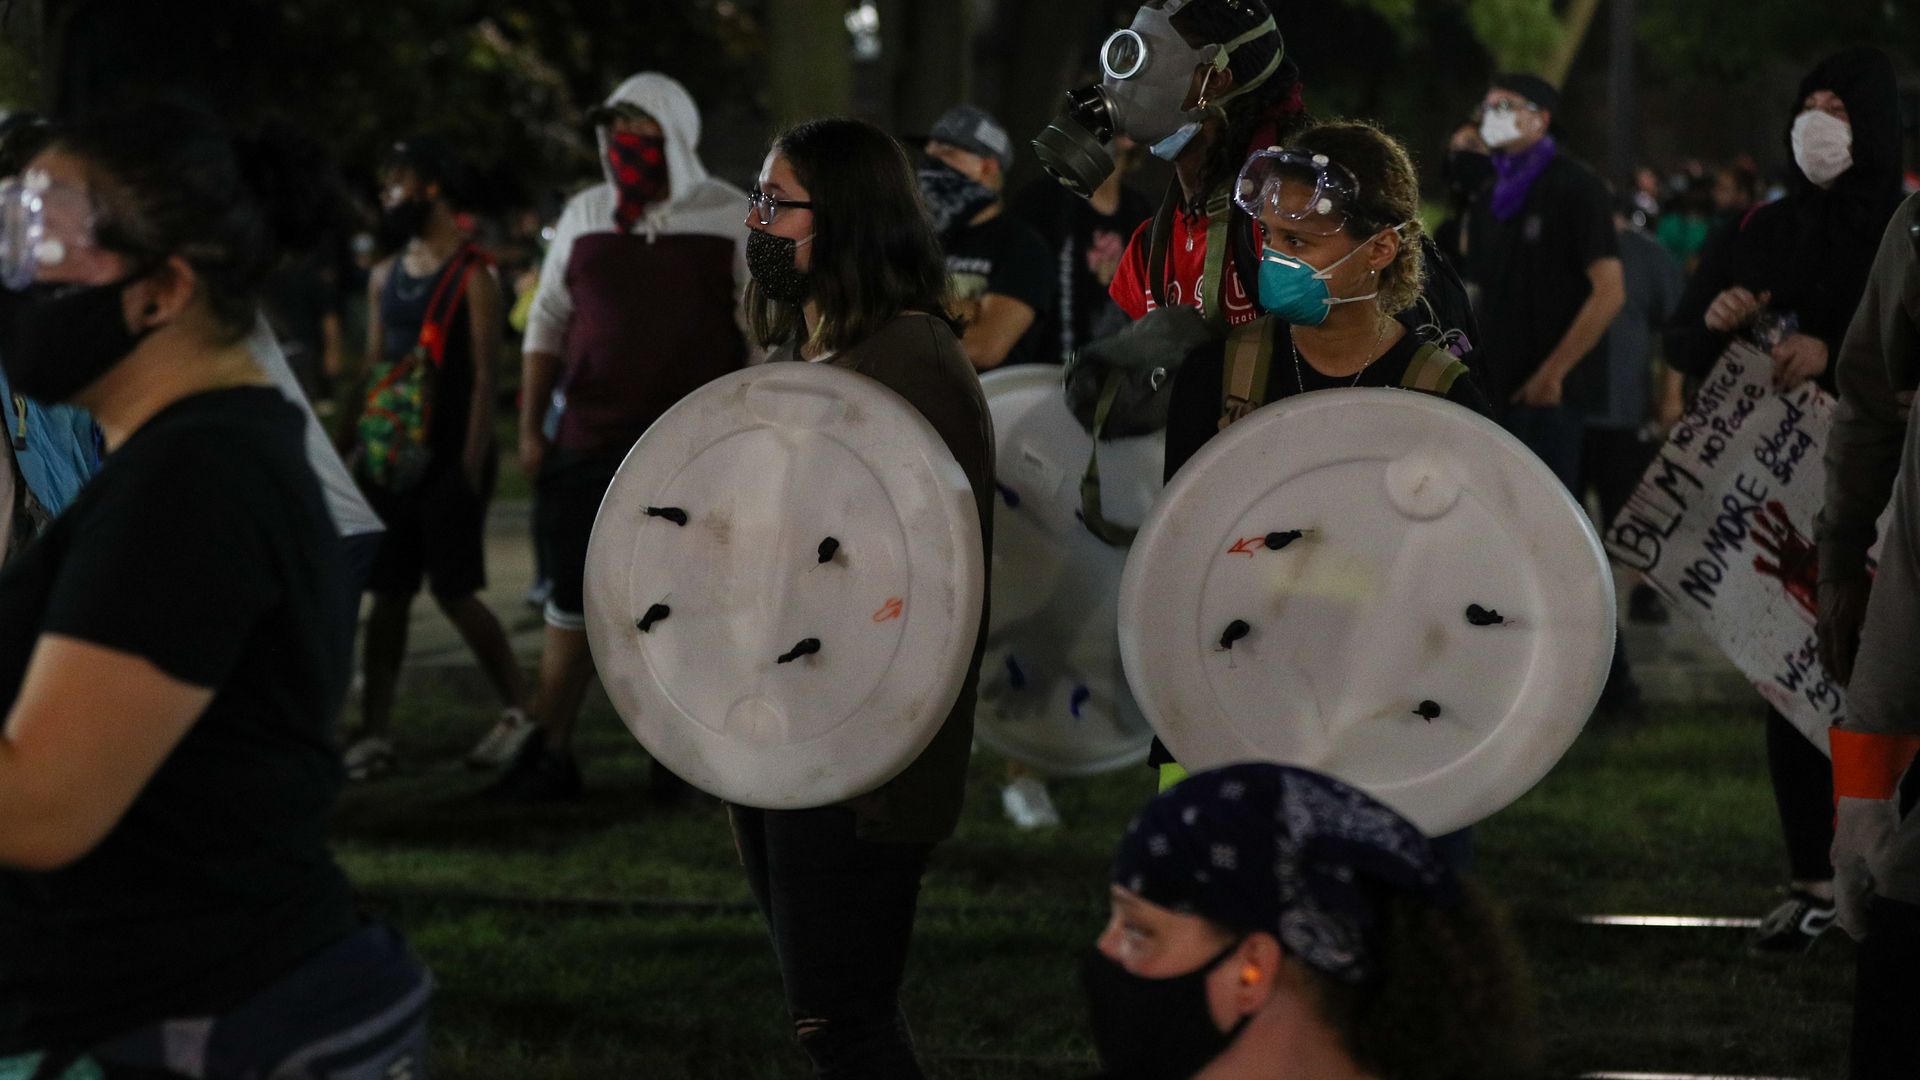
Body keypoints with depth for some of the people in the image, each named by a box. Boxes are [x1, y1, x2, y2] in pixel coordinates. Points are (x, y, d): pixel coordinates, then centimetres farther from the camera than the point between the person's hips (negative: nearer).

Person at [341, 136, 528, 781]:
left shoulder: (471, 276, -8)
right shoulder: (384, 277, 13)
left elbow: (484, 378, -11)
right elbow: (372, 366, 16)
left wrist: (471, 468, -16)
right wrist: (359, 448, 9)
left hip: (446, 460, -7)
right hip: (390, 458, 7)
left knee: (455, 593, -5)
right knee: (388, 594, 5)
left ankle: (520, 710, 10)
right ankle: (375, 733, 7)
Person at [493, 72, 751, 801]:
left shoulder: (731, 218, -1)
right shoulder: (584, 215, 8)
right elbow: (548, 324, 11)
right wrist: (531, 427, 6)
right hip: (590, 441, 3)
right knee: (573, 601, 4)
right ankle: (550, 753, 10)